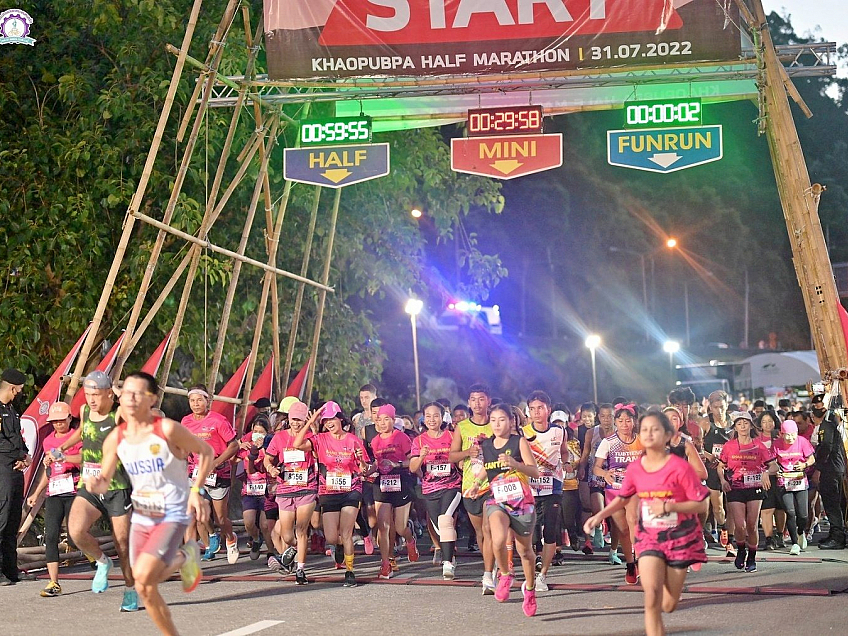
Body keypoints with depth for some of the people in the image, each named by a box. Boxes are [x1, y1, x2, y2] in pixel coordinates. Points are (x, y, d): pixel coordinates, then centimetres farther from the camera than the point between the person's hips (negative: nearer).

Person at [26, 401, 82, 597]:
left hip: (74, 492, -5)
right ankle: (53, 583, -8)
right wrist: (36, 494, 26)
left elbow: (83, 459, -16)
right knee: (50, 535, -7)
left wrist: (63, 457, -29)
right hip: (53, 493, 5)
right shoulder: (48, 441, 19)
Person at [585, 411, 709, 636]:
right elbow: (622, 498, 11)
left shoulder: (680, 467, -19)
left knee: (668, 605, 9)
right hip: (649, 537, 2)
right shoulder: (634, 468, -6)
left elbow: (701, 504, -15)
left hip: (679, 537, -2)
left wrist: (668, 506, -27)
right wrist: (600, 515, -5)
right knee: (651, 596, -18)